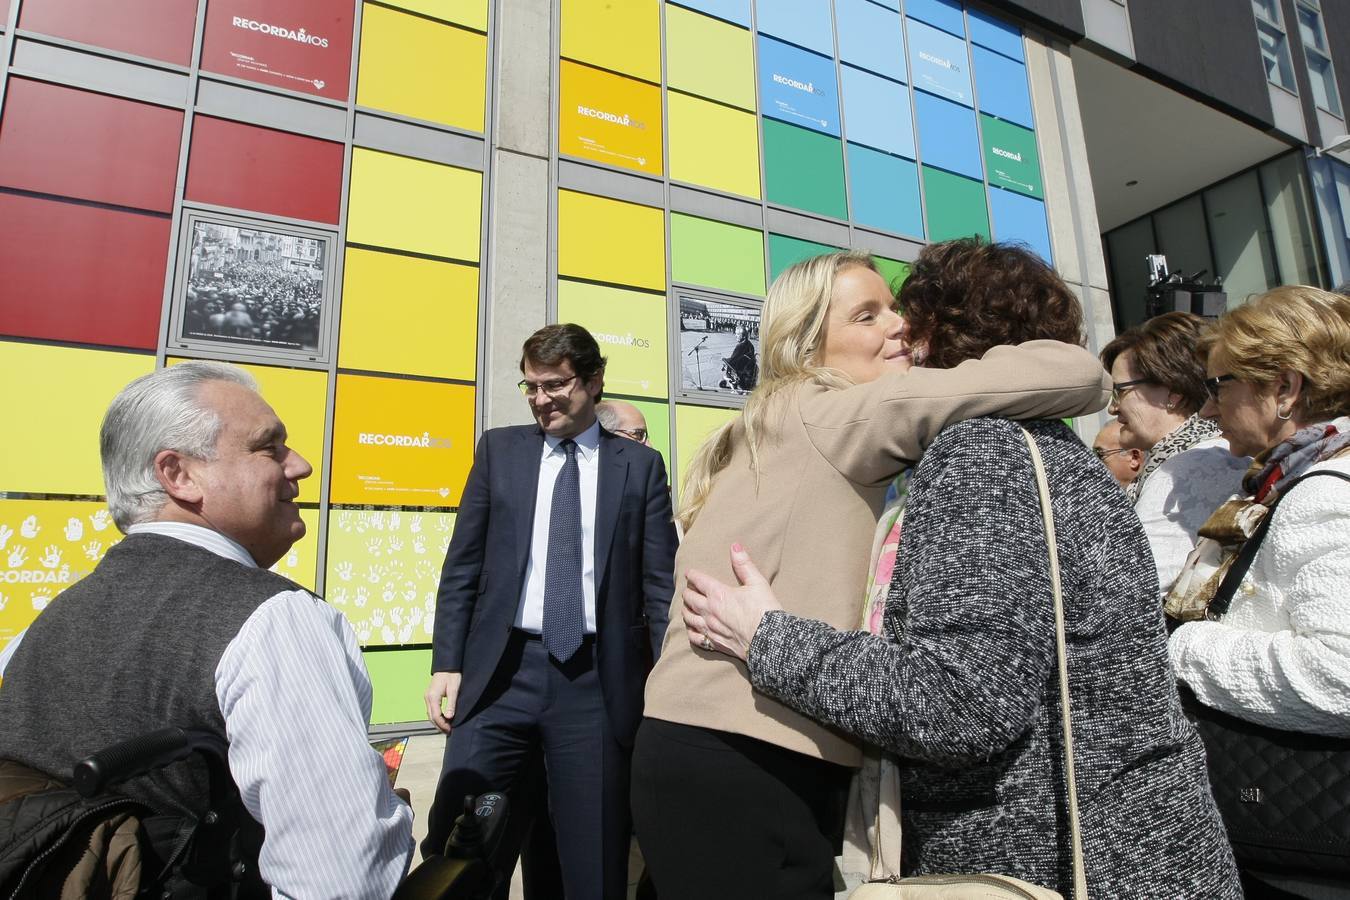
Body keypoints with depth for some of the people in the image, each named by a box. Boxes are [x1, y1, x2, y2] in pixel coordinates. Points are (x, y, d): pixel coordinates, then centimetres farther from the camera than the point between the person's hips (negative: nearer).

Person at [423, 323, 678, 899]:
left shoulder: (640, 465, 4)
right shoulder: (499, 449, 8)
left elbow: (660, 584, 3)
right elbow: (462, 566, 8)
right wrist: (446, 663, 2)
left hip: (597, 680, -1)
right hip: (501, 670, 1)